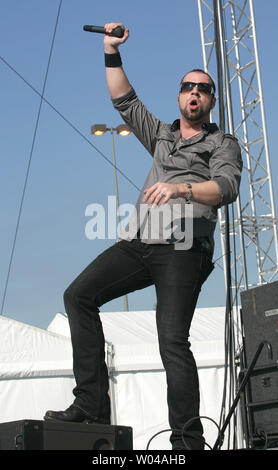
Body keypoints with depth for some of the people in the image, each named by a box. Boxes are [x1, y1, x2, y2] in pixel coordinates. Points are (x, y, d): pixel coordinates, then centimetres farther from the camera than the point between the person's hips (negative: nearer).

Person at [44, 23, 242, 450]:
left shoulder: (222, 144, 13)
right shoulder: (162, 135, 30)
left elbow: (227, 187, -6)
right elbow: (125, 101, 29)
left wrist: (181, 189, -23)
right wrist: (112, 53, 22)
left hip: (182, 249, -6)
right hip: (138, 241, 6)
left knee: (172, 340, -17)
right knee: (79, 295, -9)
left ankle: (187, 441, -16)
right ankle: (92, 405, -10)